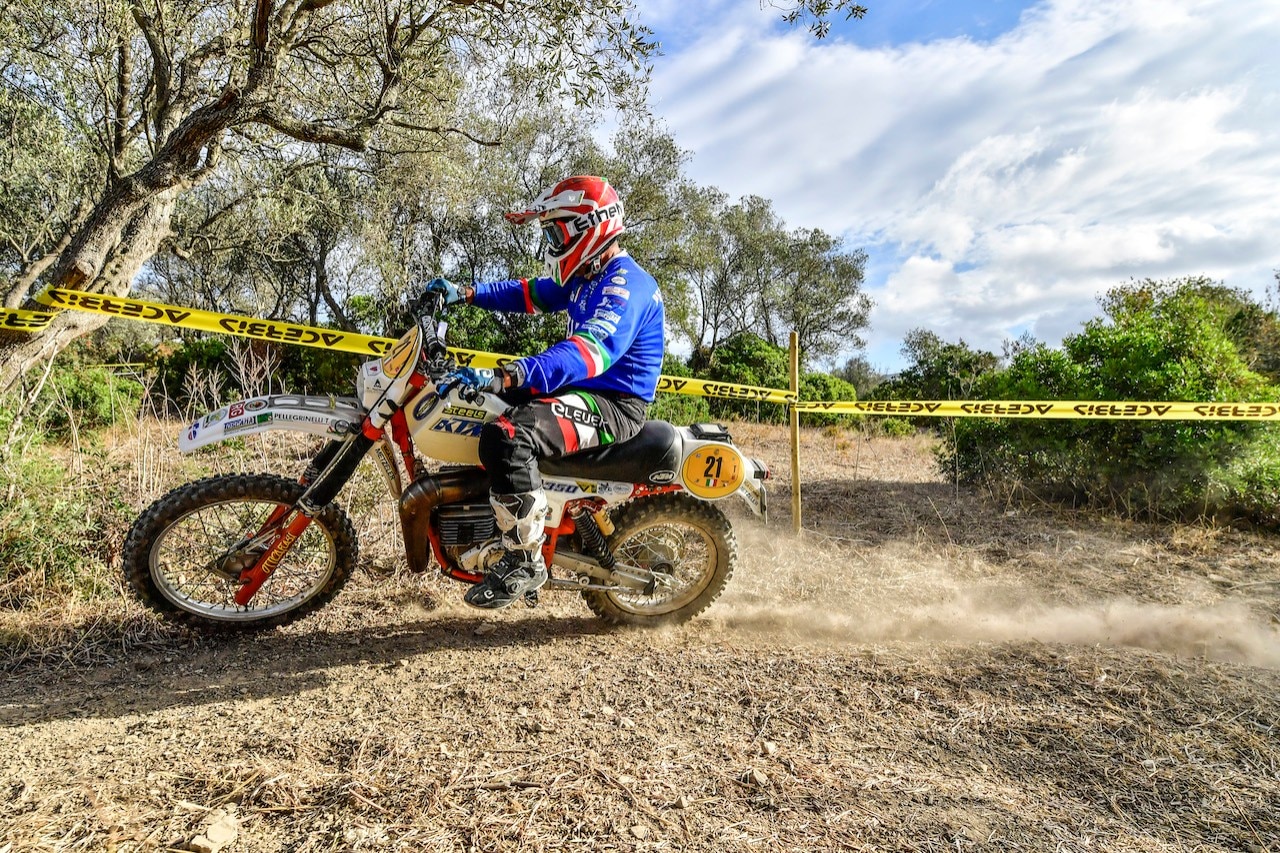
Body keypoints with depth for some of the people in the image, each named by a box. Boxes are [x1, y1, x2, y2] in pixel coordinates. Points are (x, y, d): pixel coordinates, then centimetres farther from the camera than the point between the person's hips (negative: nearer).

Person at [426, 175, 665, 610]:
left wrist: (504, 377, -47)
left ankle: (526, 561, -17)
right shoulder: (587, 277, 13)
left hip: (613, 405, -11)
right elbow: (530, 293, 26)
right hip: (583, 391, 11)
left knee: (507, 438, -33)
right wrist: (466, 293, 11)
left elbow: (591, 350, -37)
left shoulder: (625, 286, -20)